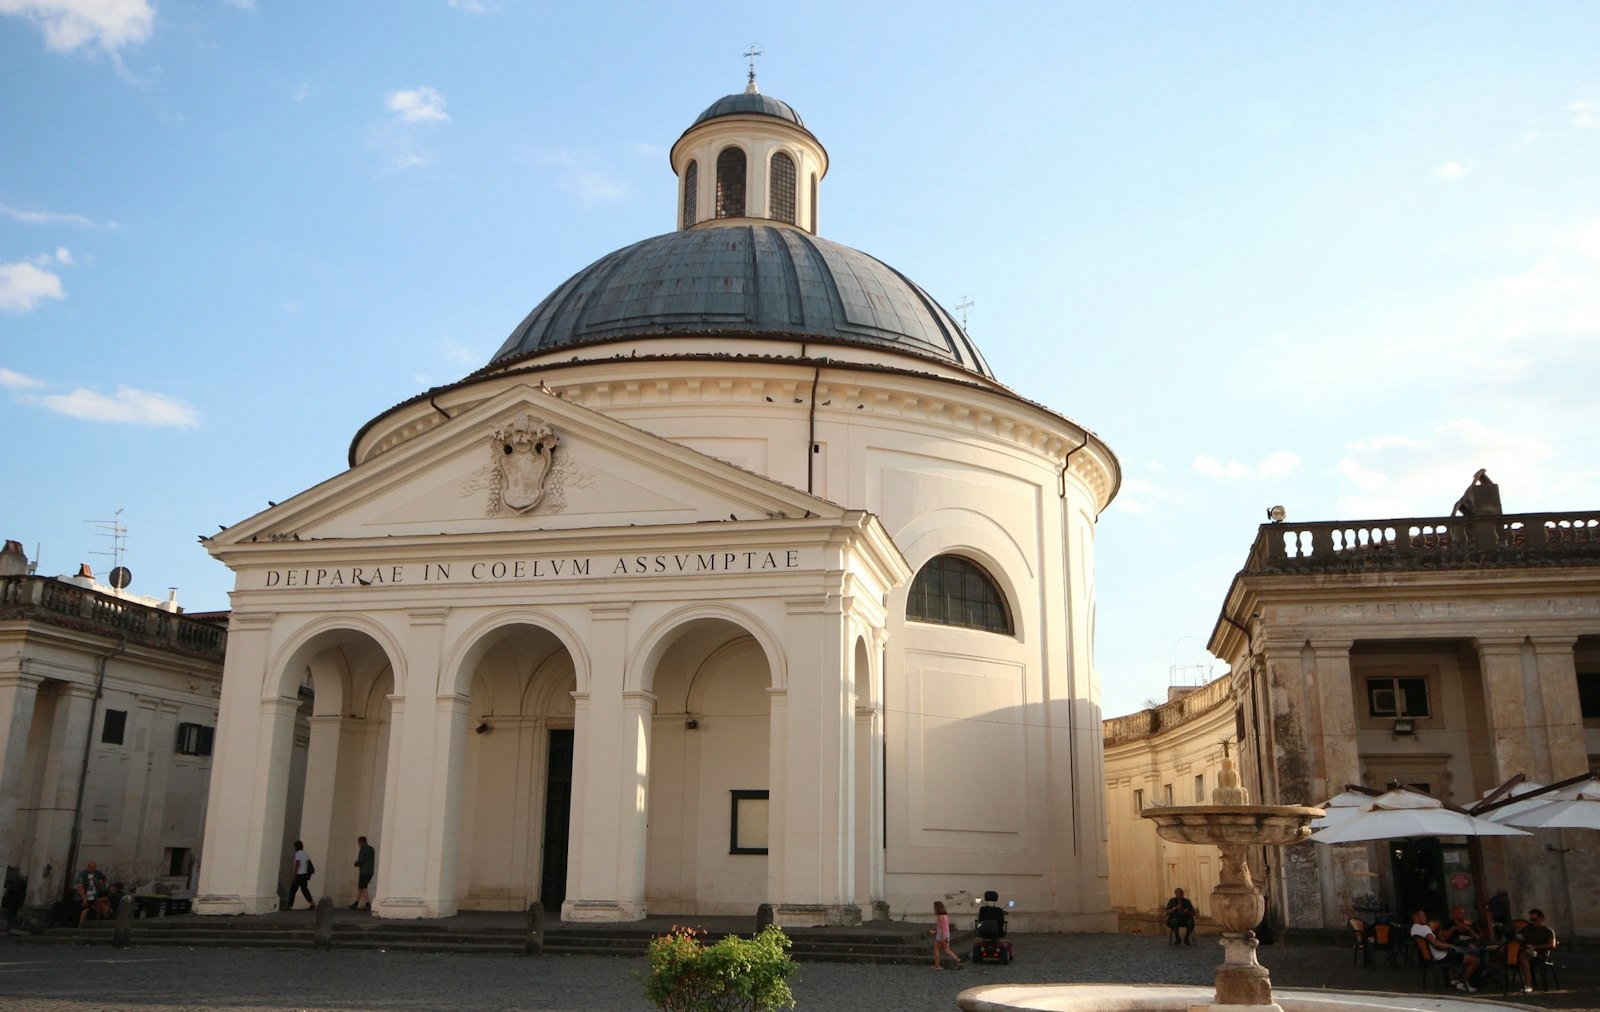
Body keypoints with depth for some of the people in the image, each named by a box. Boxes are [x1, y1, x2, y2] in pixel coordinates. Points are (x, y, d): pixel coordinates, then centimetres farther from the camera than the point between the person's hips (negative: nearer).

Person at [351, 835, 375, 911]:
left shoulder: (363, 849, -8)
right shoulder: (372, 849, 18)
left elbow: (360, 861, -15)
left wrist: (356, 864, 6)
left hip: (364, 872, -9)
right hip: (370, 871, 9)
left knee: (363, 888, -9)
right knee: (361, 888, 14)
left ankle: (368, 904, -18)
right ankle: (356, 903, 19)